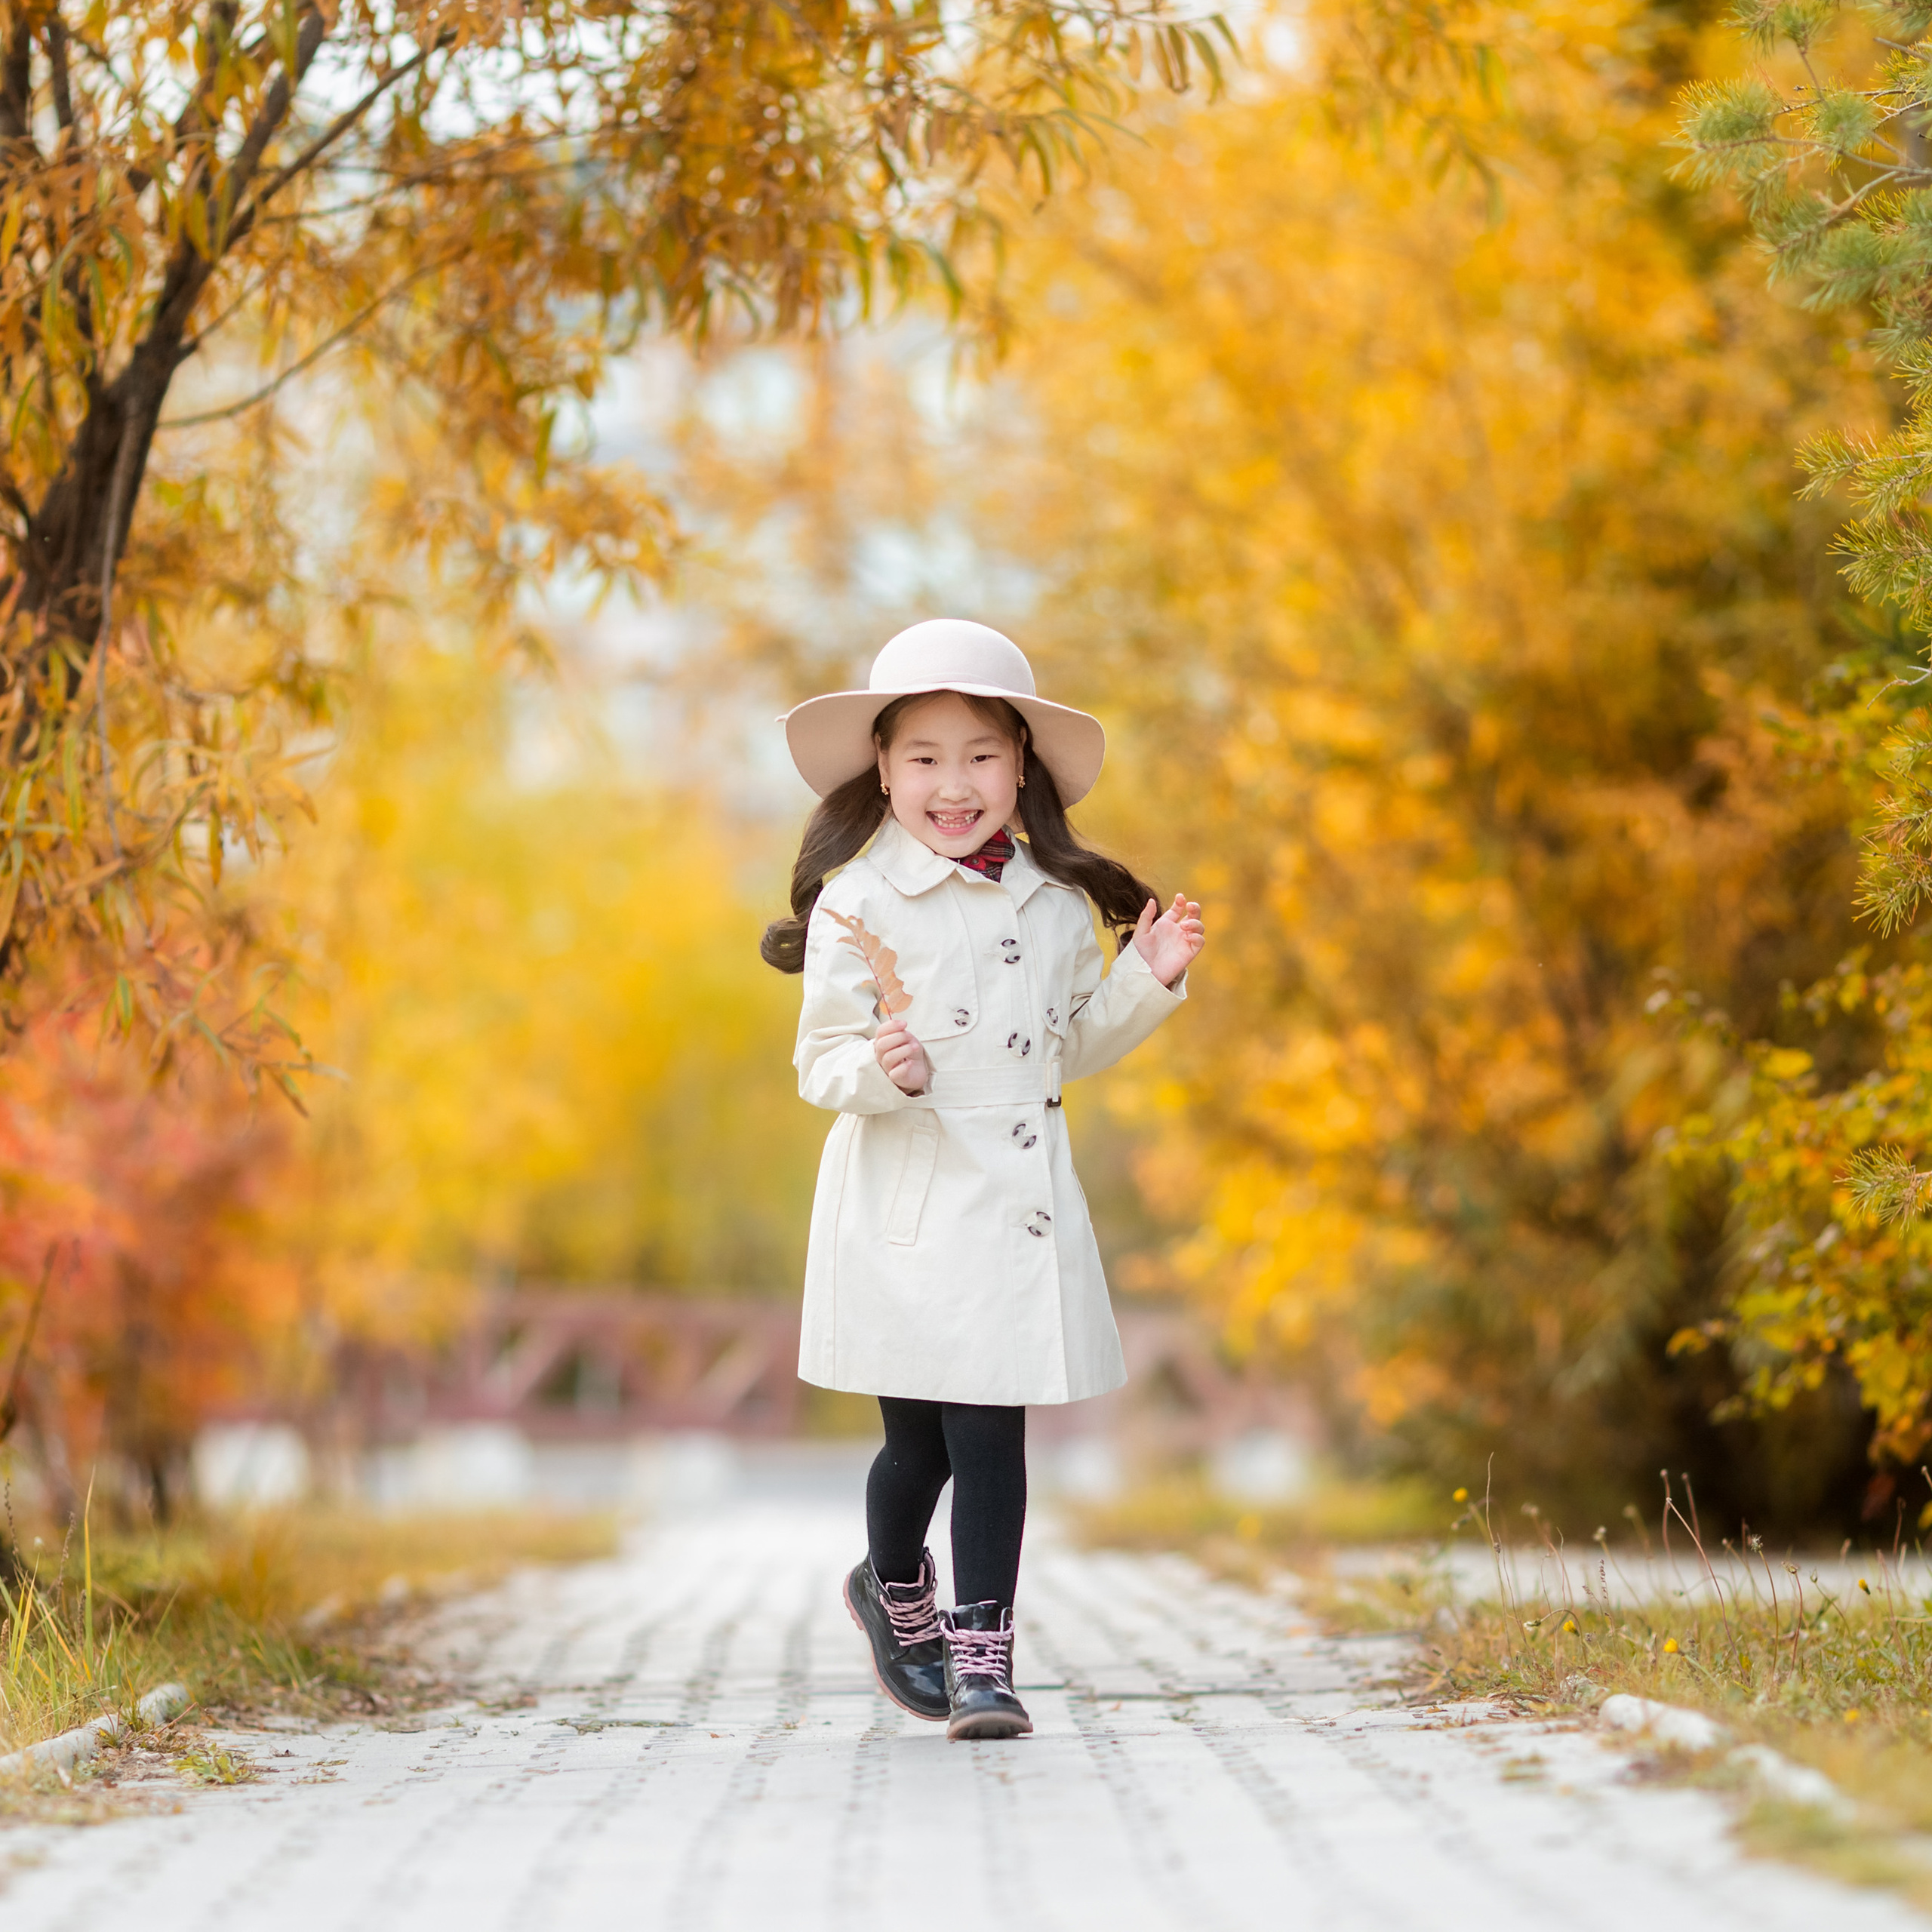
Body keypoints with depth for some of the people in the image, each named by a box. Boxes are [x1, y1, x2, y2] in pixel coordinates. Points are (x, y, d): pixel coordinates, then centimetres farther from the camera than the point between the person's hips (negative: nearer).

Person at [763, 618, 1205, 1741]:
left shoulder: (1056, 906, 9)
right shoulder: (859, 901, -6)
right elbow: (822, 1060, -6)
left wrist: (1146, 981, 7)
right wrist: (879, 1072, -26)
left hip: (1021, 1200, 3)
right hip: (906, 1211, -3)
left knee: (991, 1435, -2)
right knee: (922, 1439, 3)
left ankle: (981, 1652, 6)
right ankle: (895, 1587, 32)